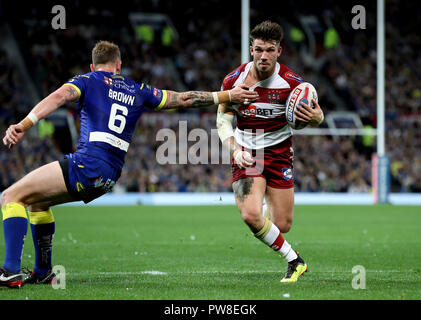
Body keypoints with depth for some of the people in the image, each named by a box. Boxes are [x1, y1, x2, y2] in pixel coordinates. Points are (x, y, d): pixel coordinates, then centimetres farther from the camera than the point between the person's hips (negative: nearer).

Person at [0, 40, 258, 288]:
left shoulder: (88, 80, 8)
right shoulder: (138, 91, 23)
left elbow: (58, 98, -10)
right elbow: (184, 99, 27)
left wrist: (24, 126, -23)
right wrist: (228, 96, 38)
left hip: (87, 164, -7)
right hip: (108, 178, 7)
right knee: (36, 201, 27)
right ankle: (43, 272, 28)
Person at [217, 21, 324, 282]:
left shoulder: (291, 82, -12)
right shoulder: (234, 80, -8)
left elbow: (312, 115, -1)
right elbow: (223, 119, 3)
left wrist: (317, 118, -27)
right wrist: (235, 149, -13)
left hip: (279, 152, 0)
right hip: (246, 153, 0)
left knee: (282, 225, -1)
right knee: (250, 215, -22)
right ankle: (294, 261, -2)